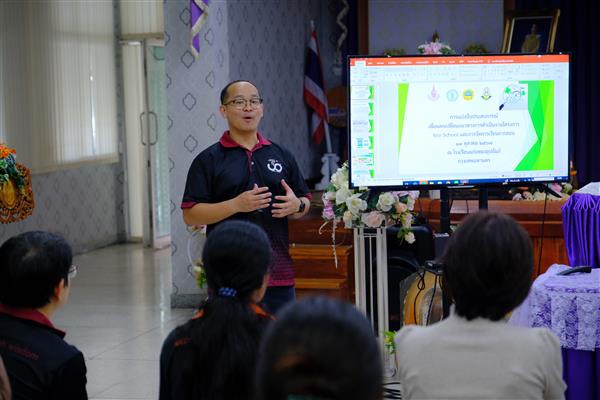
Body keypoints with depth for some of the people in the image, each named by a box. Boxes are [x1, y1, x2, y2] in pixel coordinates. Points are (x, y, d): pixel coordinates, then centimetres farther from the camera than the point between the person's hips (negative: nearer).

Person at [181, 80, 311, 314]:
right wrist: (236, 204, -17)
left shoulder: (281, 155, 14)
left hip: (278, 273, 4)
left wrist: (296, 205, -5)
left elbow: (305, 202, 19)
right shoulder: (209, 160, 1)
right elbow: (190, 215, -5)